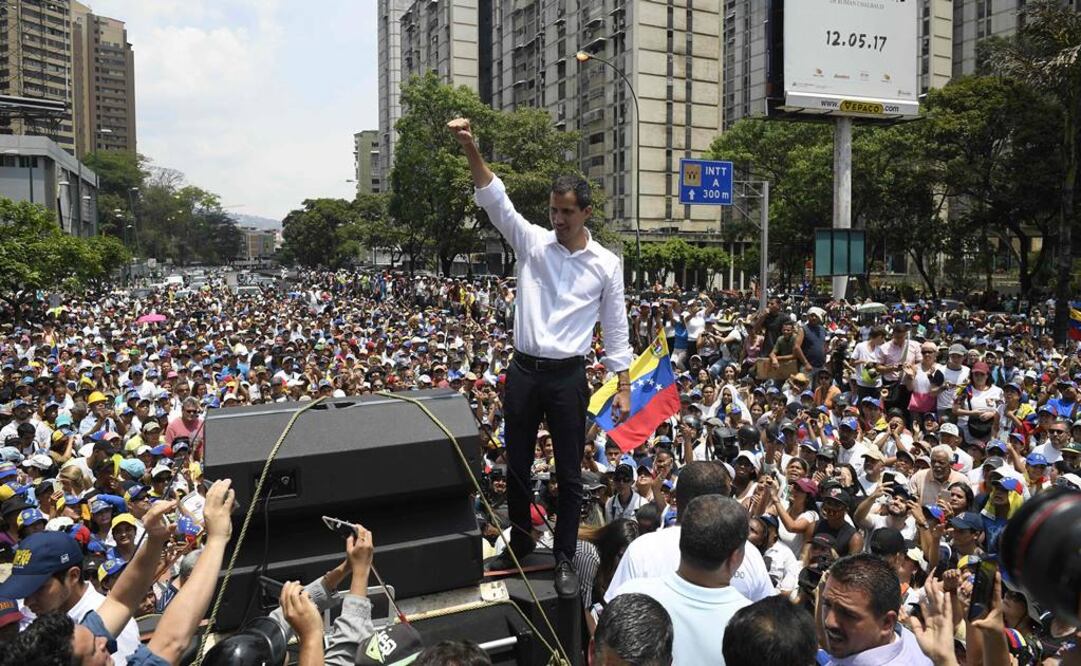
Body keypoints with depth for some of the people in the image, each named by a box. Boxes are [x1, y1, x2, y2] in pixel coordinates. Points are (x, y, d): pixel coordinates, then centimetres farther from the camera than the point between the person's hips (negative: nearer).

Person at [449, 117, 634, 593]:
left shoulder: (606, 264, 1)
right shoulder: (532, 241, 3)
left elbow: (615, 329, 4)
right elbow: (495, 200, -9)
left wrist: (623, 386, 1)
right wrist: (470, 149, -23)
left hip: (568, 376, -2)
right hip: (523, 371, 2)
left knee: (569, 473, 5)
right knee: (516, 466, 13)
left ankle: (564, 560, 20)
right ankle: (519, 546, 33)